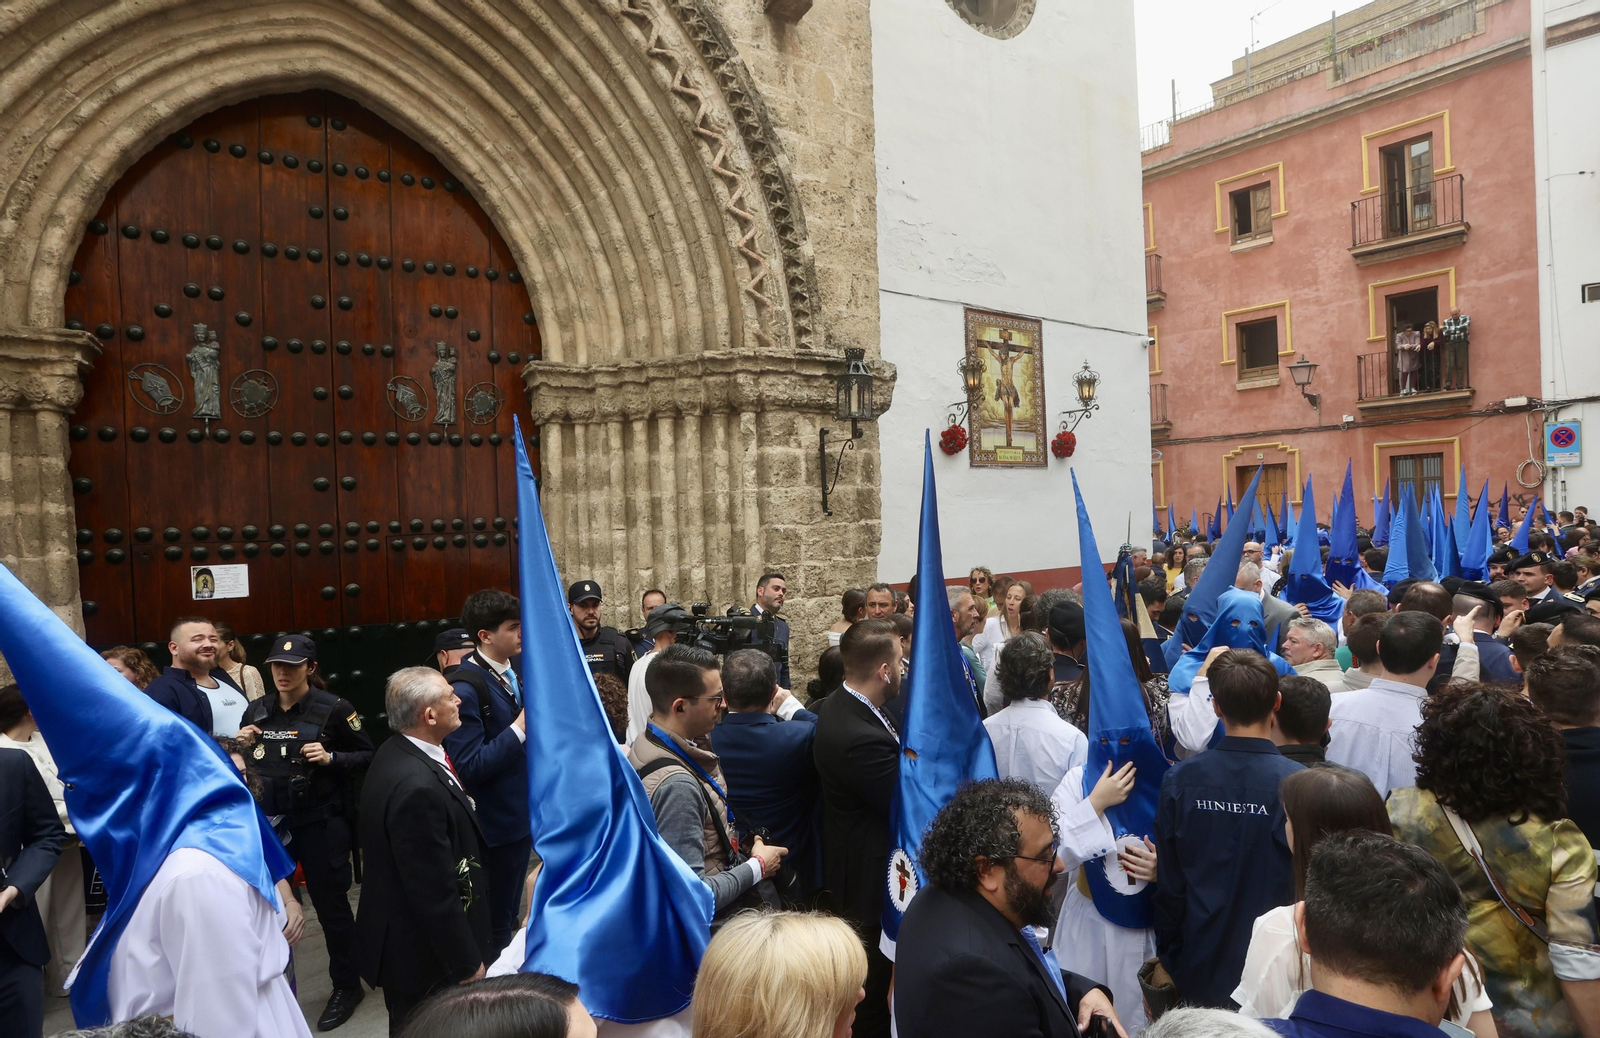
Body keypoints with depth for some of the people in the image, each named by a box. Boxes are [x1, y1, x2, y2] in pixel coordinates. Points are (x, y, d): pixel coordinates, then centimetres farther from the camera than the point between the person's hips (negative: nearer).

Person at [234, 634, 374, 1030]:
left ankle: (346, 986, 23)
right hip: (268, 821, 5)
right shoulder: (256, 710, 6)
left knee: (330, 902, 5)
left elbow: (368, 757, -6)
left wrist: (331, 758, -22)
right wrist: (243, 747, -5)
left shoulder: (333, 709, -10)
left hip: (321, 822, -5)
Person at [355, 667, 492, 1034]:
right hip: (420, 951, -9)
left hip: (410, 934, 9)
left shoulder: (397, 752, -1)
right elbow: (435, 893, -29)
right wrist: (468, 962, -18)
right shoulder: (417, 786, -33)